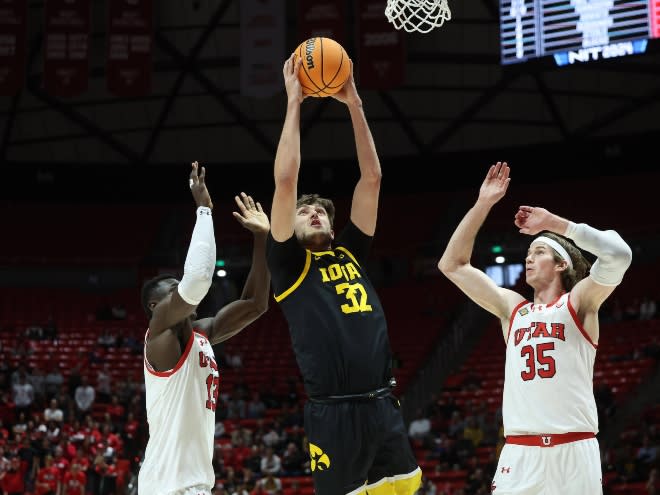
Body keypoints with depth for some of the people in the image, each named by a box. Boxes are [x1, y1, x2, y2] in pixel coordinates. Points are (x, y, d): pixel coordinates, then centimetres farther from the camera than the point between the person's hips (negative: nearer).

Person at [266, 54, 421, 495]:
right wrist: (294, 103, 0)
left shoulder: (352, 253, 17)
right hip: (335, 414, -5)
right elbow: (286, 182, -4)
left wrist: (354, 104, 11)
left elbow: (372, 178, 15)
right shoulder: (289, 264, 5)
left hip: (385, 408, 5)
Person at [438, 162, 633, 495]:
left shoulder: (577, 302, 7)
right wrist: (483, 205, 12)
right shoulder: (512, 308, 18)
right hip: (520, 453, 3)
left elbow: (618, 254, -11)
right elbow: (452, 264, 17)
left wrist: (553, 223, -4)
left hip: (573, 451, -3)